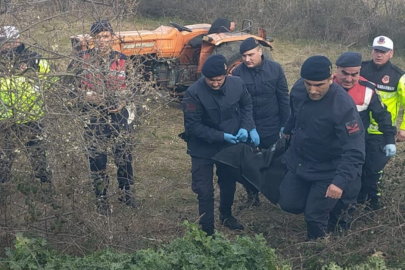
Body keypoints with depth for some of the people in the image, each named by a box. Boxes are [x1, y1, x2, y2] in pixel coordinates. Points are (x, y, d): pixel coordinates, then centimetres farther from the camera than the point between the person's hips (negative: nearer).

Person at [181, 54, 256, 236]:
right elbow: (192, 126, -22)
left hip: (230, 145, 5)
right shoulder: (194, 93, -27)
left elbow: (246, 105, 4)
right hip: (203, 148, -4)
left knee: (229, 184, 23)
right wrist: (221, 136, -26)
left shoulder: (237, 84, -14)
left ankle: (226, 215, 49)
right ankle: (207, 231, 17)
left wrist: (245, 127, -12)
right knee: (205, 191, 0)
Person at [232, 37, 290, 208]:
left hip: (272, 127, 0)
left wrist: (285, 124, -2)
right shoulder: (238, 72, -10)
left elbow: (283, 98, -2)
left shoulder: (275, 69, -7)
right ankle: (252, 195, 26)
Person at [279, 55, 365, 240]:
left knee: (314, 215, 0)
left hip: (327, 170, -6)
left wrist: (340, 181, -44)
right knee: (288, 203, 12)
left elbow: (354, 151, -34)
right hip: (298, 162, 6)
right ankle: (326, 207, 38)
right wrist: (288, 130, 28)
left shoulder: (343, 106, -33)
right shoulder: (298, 89, -14)